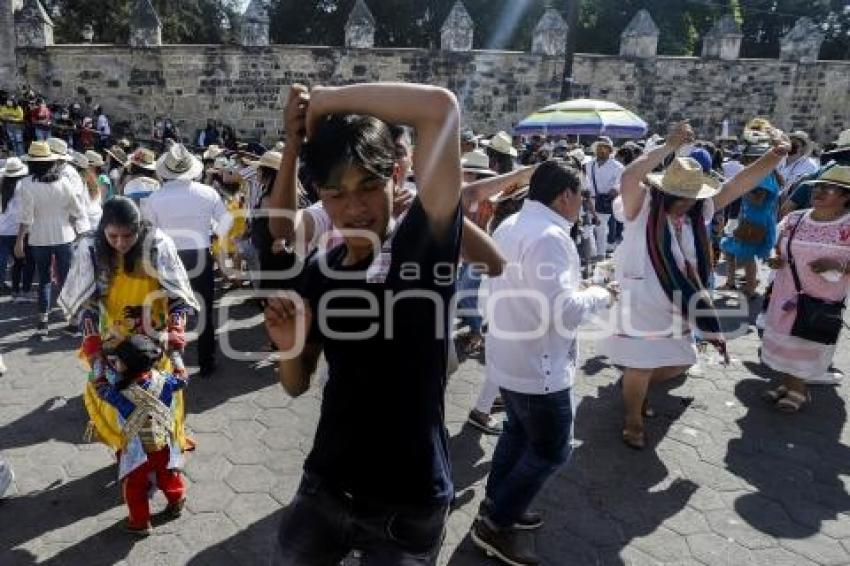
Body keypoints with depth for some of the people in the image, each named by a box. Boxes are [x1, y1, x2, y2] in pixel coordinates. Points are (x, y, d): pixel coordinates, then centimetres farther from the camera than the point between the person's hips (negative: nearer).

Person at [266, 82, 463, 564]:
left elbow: (441, 108, -29)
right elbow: (297, 384, 9)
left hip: (408, 504, -5)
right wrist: (290, 344, -14)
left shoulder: (426, 244, -15)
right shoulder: (321, 271, -1)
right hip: (325, 489, 5)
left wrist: (326, 99, -16)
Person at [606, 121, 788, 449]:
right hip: (641, 305, -7)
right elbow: (628, 178, -35)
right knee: (640, 367, 3)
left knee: (678, 362, 21)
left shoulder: (698, 212, 1)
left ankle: (635, 386, 48)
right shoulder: (642, 207, -16)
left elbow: (740, 185, -2)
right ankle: (633, 420, 28)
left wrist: (776, 155, -14)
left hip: (677, 305, 7)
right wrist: (669, 146, -40)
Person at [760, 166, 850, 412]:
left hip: (824, 299, -4)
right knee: (783, 338, 13)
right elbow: (779, 250, 13)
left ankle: (800, 390, 24)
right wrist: (775, 260, -8)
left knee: (809, 344, 6)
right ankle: (786, 383, 31)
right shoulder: (794, 219, 2)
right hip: (786, 293, 4)